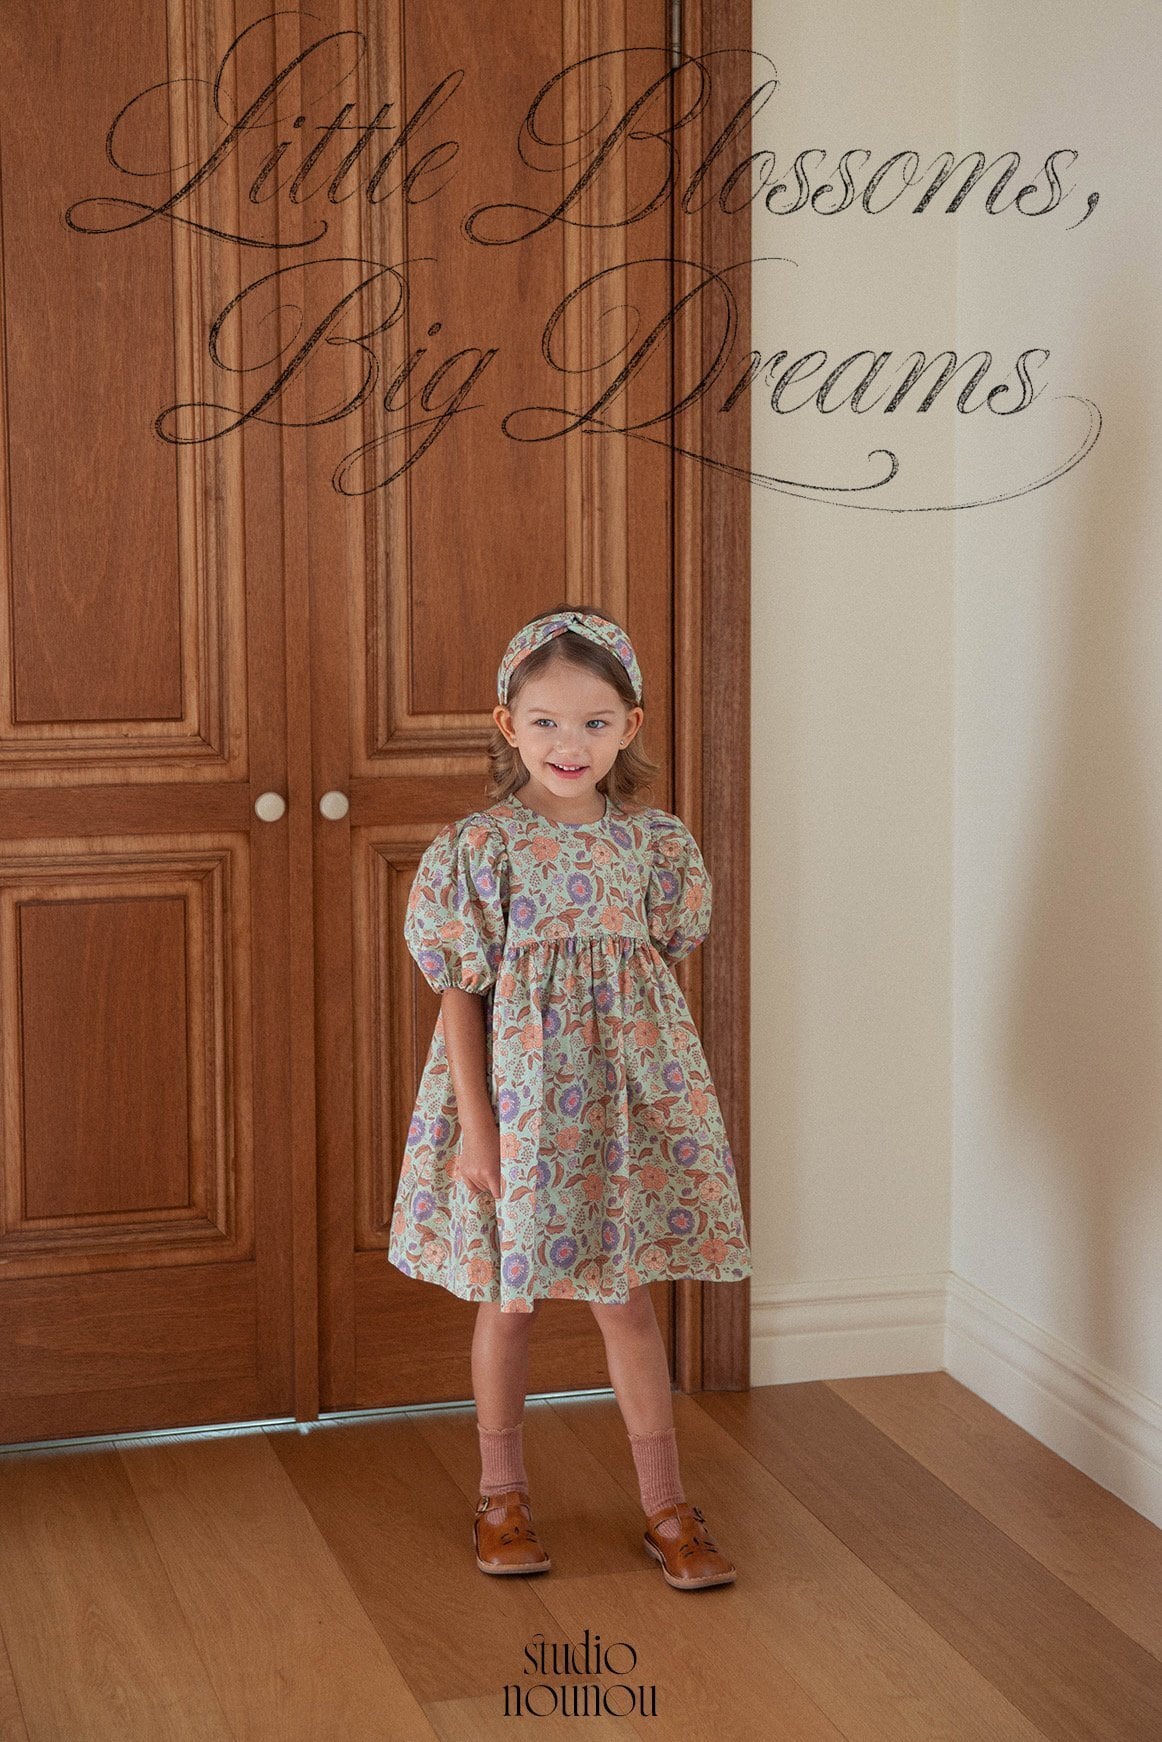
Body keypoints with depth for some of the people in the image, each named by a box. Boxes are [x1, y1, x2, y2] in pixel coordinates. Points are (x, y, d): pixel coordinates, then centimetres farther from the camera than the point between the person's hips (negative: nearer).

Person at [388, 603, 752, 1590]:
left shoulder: (657, 845, 0)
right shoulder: (480, 849, -9)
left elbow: (669, 981, 8)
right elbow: (461, 994, -7)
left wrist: (696, 1106, 9)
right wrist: (475, 1125, -11)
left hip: (629, 1099, 2)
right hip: (516, 1094, -2)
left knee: (627, 1295, 7)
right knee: (508, 1297, 10)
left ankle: (666, 1506, 17)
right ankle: (502, 1492, 29)